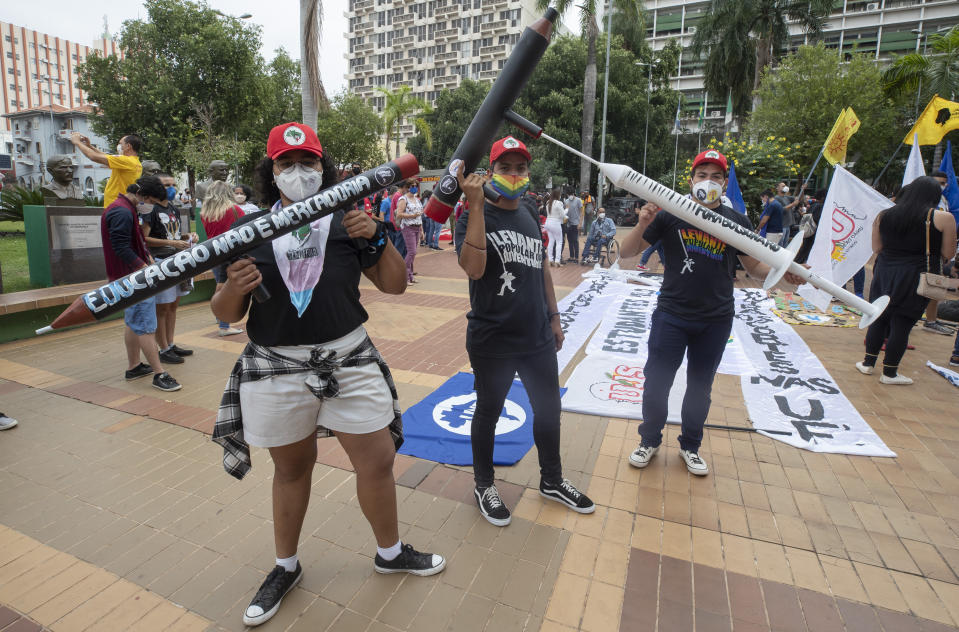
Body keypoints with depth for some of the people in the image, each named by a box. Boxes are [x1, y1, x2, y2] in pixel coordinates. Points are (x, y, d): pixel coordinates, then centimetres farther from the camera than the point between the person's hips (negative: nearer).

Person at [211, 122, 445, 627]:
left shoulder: (346, 220, 3)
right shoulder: (249, 228, 4)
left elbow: (394, 285, 0)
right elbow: (225, 314, 4)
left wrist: (375, 238, -14)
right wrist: (235, 288, -18)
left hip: (350, 360, 0)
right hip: (276, 369, 0)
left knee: (377, 461, 6)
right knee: (291, 468, 16)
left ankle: (390, 552, 34)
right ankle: (286, 567, 42)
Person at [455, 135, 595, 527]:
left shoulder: (530, 212, 8)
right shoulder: (475, 215, -11)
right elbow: (473, 268, -29)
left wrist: (553, 316, 17)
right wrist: (476, 204, -30)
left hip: (538, 336, 6)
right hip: (493, 341, -6)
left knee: (548, 409, 18)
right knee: (488, 412, 12)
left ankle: (552, 480, 41)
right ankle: (484, 485, 36)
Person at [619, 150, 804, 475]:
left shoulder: (737, 221, 2)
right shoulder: (670, 215, -5)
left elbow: (755, 267, 8)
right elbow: (626, 252, -7)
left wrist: (783, 272, -13)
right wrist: (642, 225, -25)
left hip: (716, 320, 2)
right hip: (672, 314, -2)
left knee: (700, 386, 16)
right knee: (656, 381, 4)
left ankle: (690, 445, 36)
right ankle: (650, 440, 27)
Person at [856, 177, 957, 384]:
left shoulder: (883, 216, 2)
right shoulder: (943, 218, -7)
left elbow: (876, 247, 6)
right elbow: (948, 254, -3)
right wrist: (926, 246, 15)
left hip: (885, 273, 3)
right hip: (917, 277, -3)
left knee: (878, 319, 14)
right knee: (902, 324, 3)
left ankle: (868, 363, 21)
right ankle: (889, 373, 11)